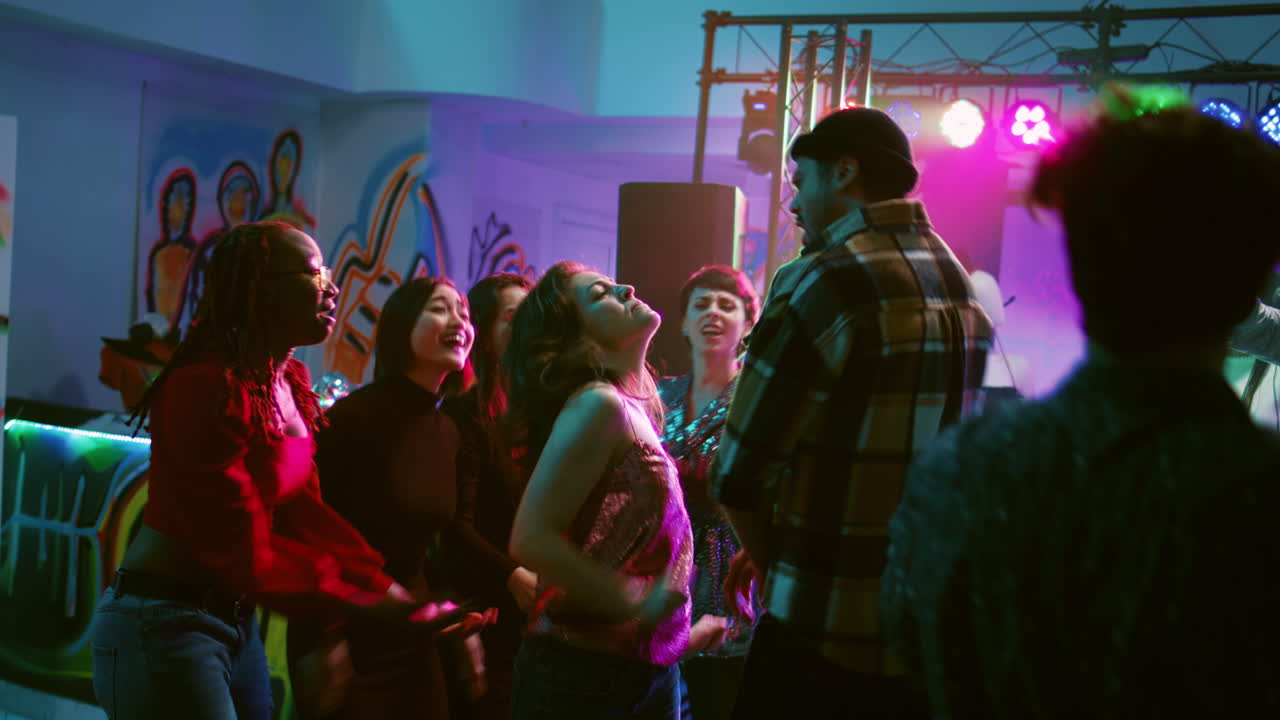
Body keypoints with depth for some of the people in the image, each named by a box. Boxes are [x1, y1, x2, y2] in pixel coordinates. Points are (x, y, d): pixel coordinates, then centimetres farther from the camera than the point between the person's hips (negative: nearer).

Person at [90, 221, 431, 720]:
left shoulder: (294, 383, 7)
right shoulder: (208, 388, -22)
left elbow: (303, 508, 0)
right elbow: (243, 553, -22)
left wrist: (380, 583, -12)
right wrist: (362, 605, -18)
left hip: (237, 622, 9)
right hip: (166, 625, -9)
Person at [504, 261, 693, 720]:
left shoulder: (635, 407, 11)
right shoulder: (599, 403, -15)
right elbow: (532, 539, -23)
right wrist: (636, 604, -20)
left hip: (645, 670, 8)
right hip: (585, 673, -8)